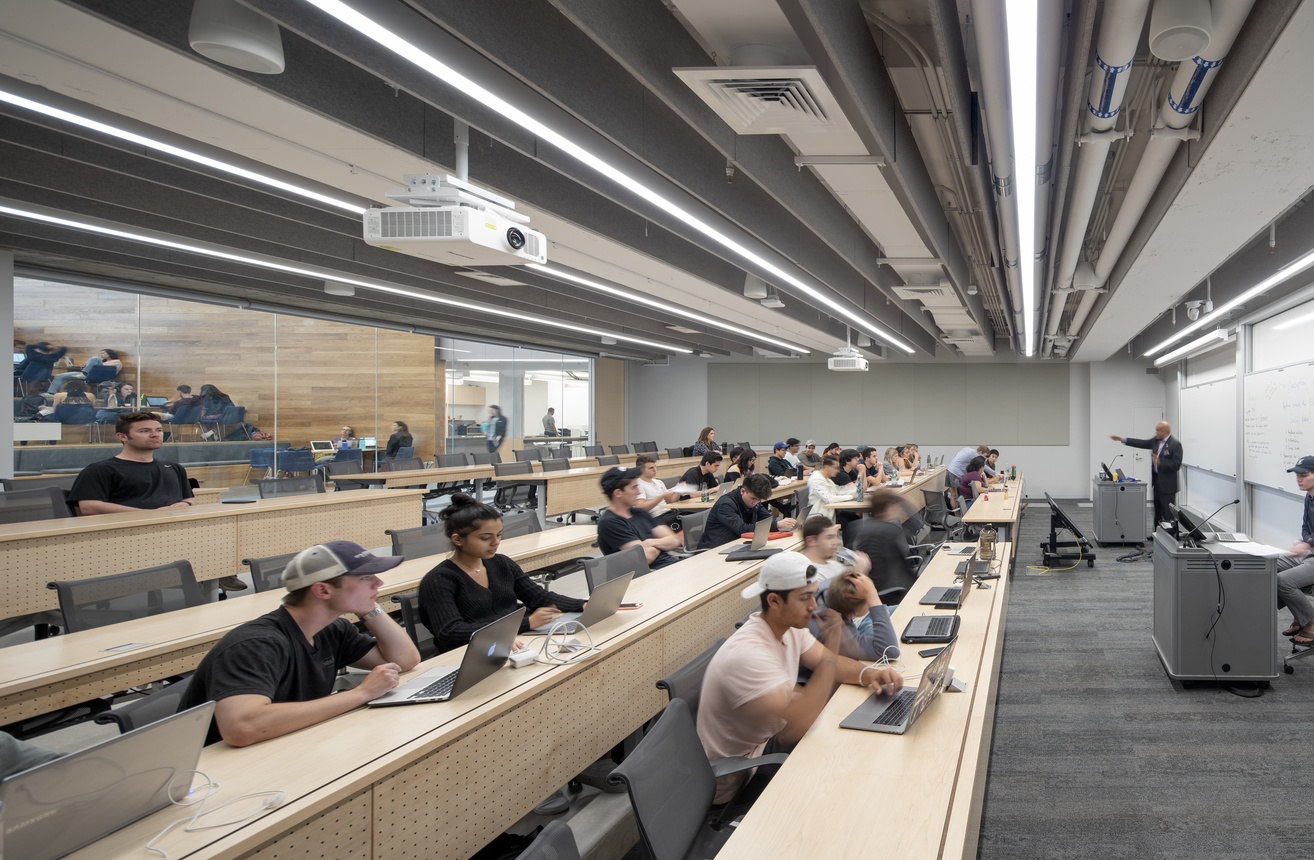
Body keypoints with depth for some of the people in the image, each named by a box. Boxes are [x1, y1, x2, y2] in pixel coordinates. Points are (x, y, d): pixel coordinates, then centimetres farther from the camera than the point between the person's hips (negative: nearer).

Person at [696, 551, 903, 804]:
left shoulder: (788, 626, -4)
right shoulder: (747, 654, -32)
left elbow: (833, 663, 4)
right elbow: (797, 727, -36)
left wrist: (868, 674, -19)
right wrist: (832, 650, -32)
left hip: (769, 743, 8)